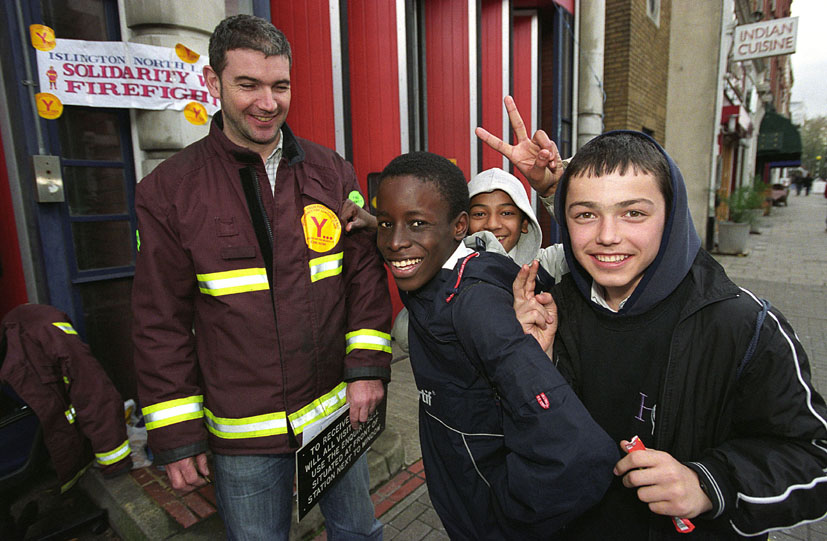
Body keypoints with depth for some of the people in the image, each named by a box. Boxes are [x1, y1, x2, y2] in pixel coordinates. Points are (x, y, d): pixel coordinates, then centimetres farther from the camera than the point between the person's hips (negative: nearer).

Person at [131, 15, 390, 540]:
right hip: (242, 430, -1)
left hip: (338, 409, 2)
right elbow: (162, 323, -6)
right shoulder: (170, 190, -8)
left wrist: (368, 367, -6)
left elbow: (366, 273, 0)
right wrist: (176, 435, -3)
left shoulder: (332, 173, -2)